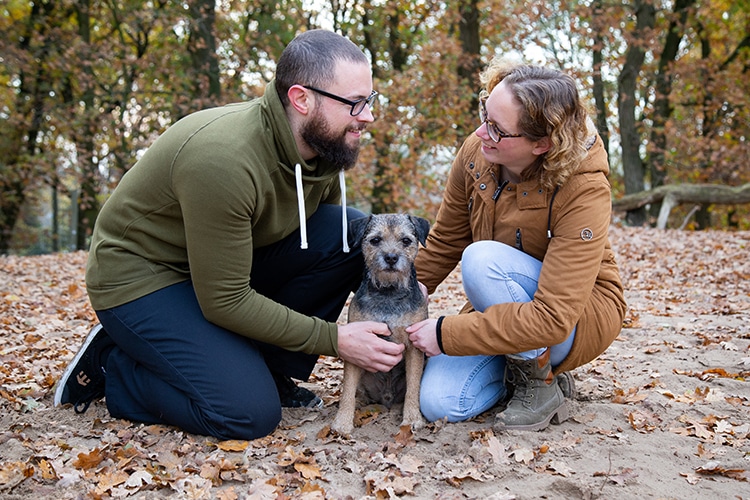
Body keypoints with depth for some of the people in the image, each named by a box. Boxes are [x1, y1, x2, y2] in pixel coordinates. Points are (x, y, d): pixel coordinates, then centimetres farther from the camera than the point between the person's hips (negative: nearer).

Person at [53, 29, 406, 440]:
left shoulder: (325, 143, -9)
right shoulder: (223, 158, -33)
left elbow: (332, 237, 6)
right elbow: (224, 301, -28)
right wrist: (335, 340, -23)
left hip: (229, 258, 7)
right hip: (141, 277, -7)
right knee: (250, 413, -22)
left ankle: (273, 371, 1)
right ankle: (110, 365, 2)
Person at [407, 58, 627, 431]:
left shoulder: (584, 190, -30)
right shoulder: (475, 153, -14)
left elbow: (553, 319, -34)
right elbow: (444, 243, 3)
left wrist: (446, 334, -31)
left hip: (580, 319, -5)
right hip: (506, 309, 5)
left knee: (482, 259, -33)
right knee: (439, 403, -15)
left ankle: (539, 381, -11)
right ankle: (530, 365, 12)